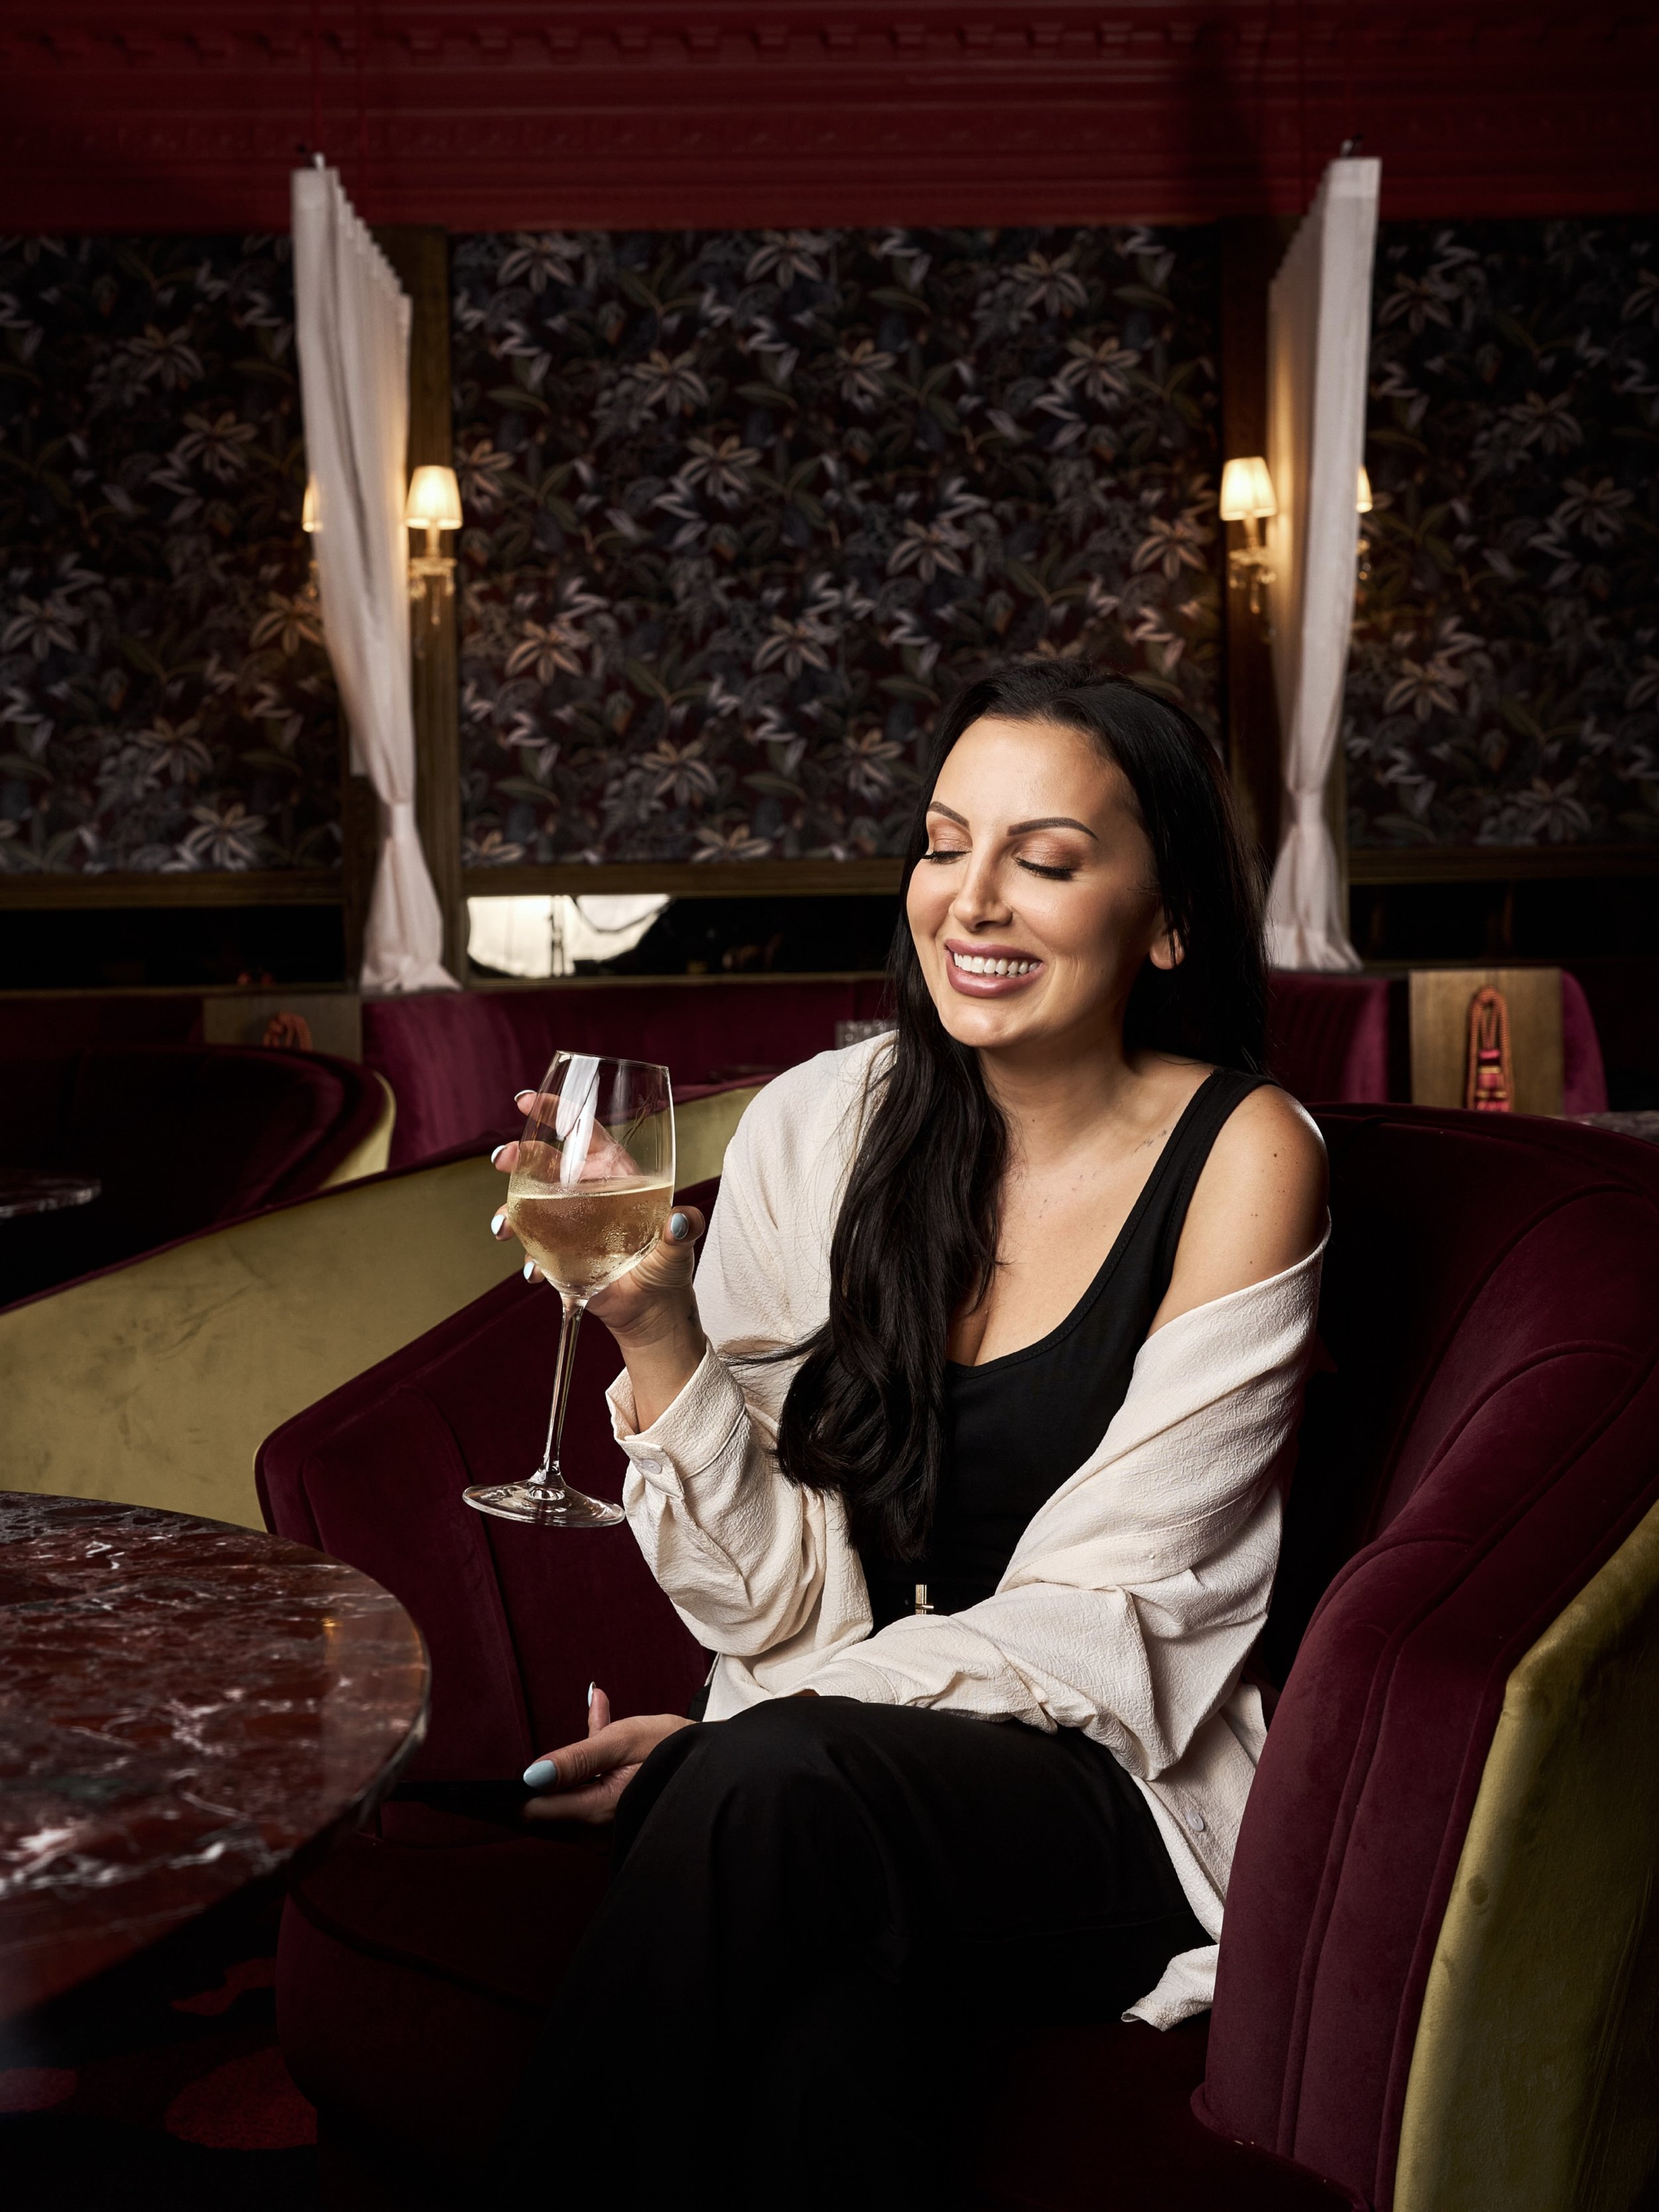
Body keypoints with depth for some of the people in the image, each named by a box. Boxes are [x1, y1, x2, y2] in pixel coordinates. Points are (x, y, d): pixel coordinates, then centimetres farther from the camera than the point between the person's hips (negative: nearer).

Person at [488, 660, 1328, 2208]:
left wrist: (735, 1741, -18)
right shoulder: (818, 1124, 0)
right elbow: (777, 1602, 0)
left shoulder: (1240, 1156, -8)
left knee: (773, 1786, -30)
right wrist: (657, 1335, -17)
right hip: (831, 1748, 2)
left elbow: (1103, 1615, -9)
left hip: (1101, 1786, -2)